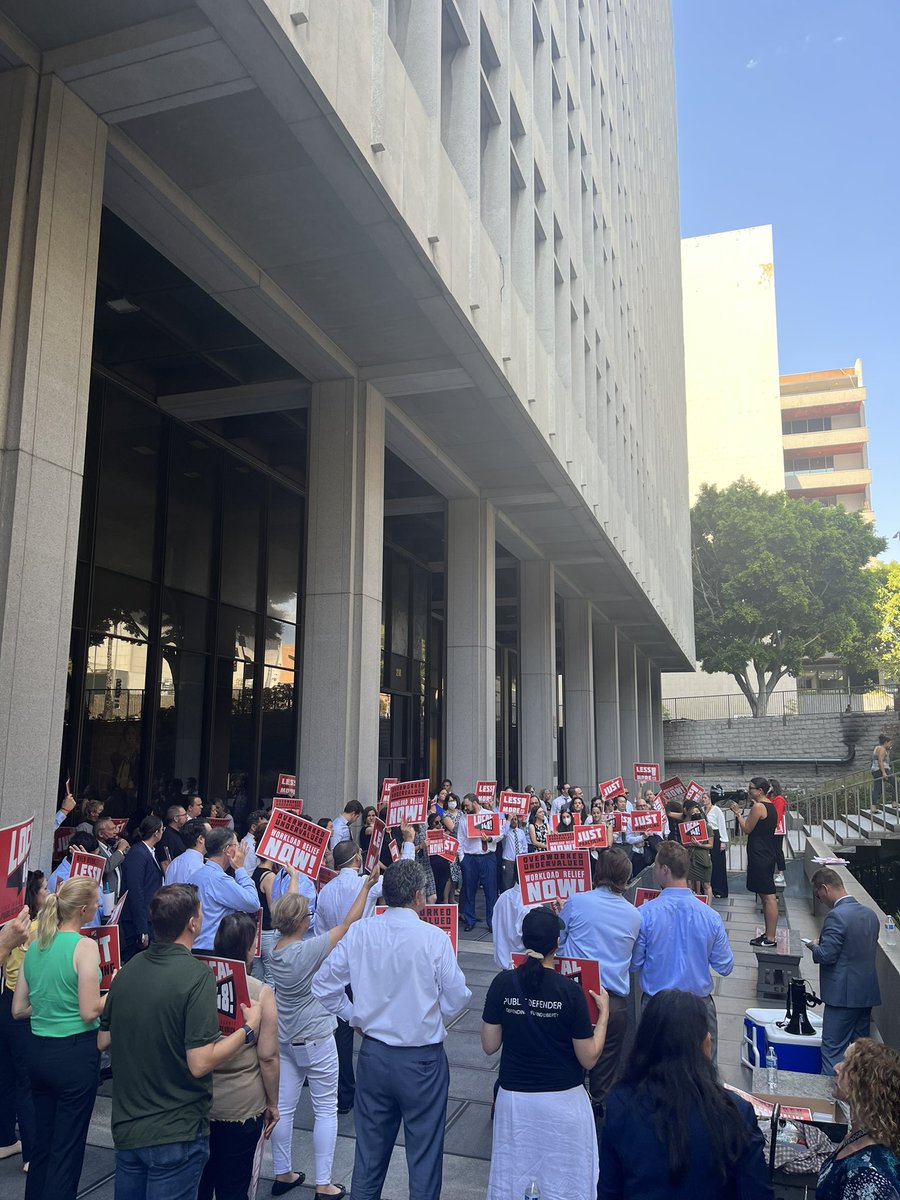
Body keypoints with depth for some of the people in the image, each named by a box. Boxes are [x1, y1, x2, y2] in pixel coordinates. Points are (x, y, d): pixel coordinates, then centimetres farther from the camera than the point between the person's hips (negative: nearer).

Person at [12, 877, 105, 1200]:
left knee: (43, 1140, 21)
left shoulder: (35, 946, 3)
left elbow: (18, 1009, 9)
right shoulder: (85, 946, -18)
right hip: (75, 1053, -7)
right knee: (67, 1148, 6)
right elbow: (89, 1012, -20)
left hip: (39, 1051, 7)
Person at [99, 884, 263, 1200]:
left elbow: (103, 1041, 9)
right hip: (175, 1133, -6)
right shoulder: (197, 975, -22)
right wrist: (249, 1029, -12)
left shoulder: (127, 971, -2)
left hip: (126, 1126, 6)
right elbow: (200, 1063, -24)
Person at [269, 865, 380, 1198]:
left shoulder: (275, 949, -6)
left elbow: (287, 909, 9)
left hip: (284, 1039, 7)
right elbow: (347, 924, -24)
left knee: (283, 1106, 15)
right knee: (325, 1109, 7)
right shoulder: (309, 949, -26)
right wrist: (366, 886, -18)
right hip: (315, 1039, -7)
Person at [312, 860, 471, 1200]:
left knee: (370, 1147, 21)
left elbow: (322, 984, -1)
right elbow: (456, 1001, -11)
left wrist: (355, 1017, 10)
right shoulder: (434, 939, -19)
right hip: (423, 1059, -4)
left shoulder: (359, 933, -9)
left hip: (373, 1054, 4)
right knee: (424, 1150, 13)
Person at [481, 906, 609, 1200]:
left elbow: (489, 1046, -3)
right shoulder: (570, 991, -17)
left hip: (514, 1097, 2)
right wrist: (603, 1012, 0)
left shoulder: (503, 983, -11)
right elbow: (589, 1059, -10)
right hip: (563, 1099, -2)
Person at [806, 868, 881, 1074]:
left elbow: (826, 955, -21)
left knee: (833, 1051, 0)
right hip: (867, 993, 8)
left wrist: (813, 947, 0)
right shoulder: (870, 914, 7)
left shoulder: (837, 916, -20)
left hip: (843, 994, -8)